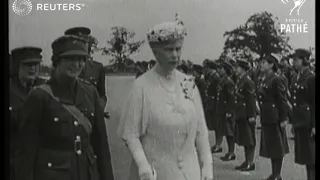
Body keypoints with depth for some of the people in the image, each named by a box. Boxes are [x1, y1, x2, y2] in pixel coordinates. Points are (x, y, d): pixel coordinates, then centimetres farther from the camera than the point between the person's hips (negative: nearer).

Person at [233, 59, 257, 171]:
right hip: (240, 115, 9)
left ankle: (251, 163, 6)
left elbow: (252, 99, -18)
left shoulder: (248, 82, -15)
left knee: (249, 140, -1)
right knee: (243, 139, 14)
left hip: (247, 115, -9)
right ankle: (247, 161, 23)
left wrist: (251, 116, -20)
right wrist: (235, 113, 14)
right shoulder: (239, 81, 11)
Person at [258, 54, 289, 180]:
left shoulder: (277, 79, -13)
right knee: (270, 146, 13)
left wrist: (283, 119, -17)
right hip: (266, 118, 9)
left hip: (275, 118, -8)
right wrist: (262, 116, 15)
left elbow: (283, 100, -15)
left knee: (277, 146, 1)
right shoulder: (264, 80, 12)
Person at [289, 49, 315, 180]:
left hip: (308, 121, -8)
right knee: (304, 154, 12)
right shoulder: (296, 79, 12)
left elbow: (314, 104, -13)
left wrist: (313, 125, -17)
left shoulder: (311, 78, -11)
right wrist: (293, 120, 11)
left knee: (311, 154, -2)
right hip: (298, 120, 8)